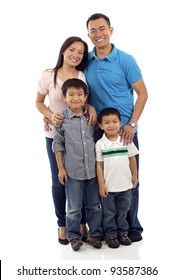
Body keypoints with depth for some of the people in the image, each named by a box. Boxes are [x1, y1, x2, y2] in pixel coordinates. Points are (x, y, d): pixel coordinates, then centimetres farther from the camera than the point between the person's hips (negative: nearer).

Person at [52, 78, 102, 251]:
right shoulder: (62, 119, -6)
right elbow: (58, 145, -2)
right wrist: (61, 169, -4)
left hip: (93, 170, 3)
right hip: (73, 172, -3)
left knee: (94, 206, 14)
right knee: (74, 208, 8)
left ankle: (94, 234, 30)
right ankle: (74, 236, 24)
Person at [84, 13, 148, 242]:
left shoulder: (125, 60, -5)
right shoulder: (86, 61, 4)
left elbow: (142, 94, -5)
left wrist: (131, 124, -13)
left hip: (124, 131, -3)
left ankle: (132, 228, 19)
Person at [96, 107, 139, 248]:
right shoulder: (100, 144, -8)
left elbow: (132, 158, 6)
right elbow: (99, 165, -6)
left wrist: (135, 175, 8)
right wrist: (101, 184, -7)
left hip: (125, 184, 2)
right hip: (108, 186, -2)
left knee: (123, 211, 16)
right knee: (109, 213, 10)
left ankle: (123, 232, 31)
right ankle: (111, 235, 24)